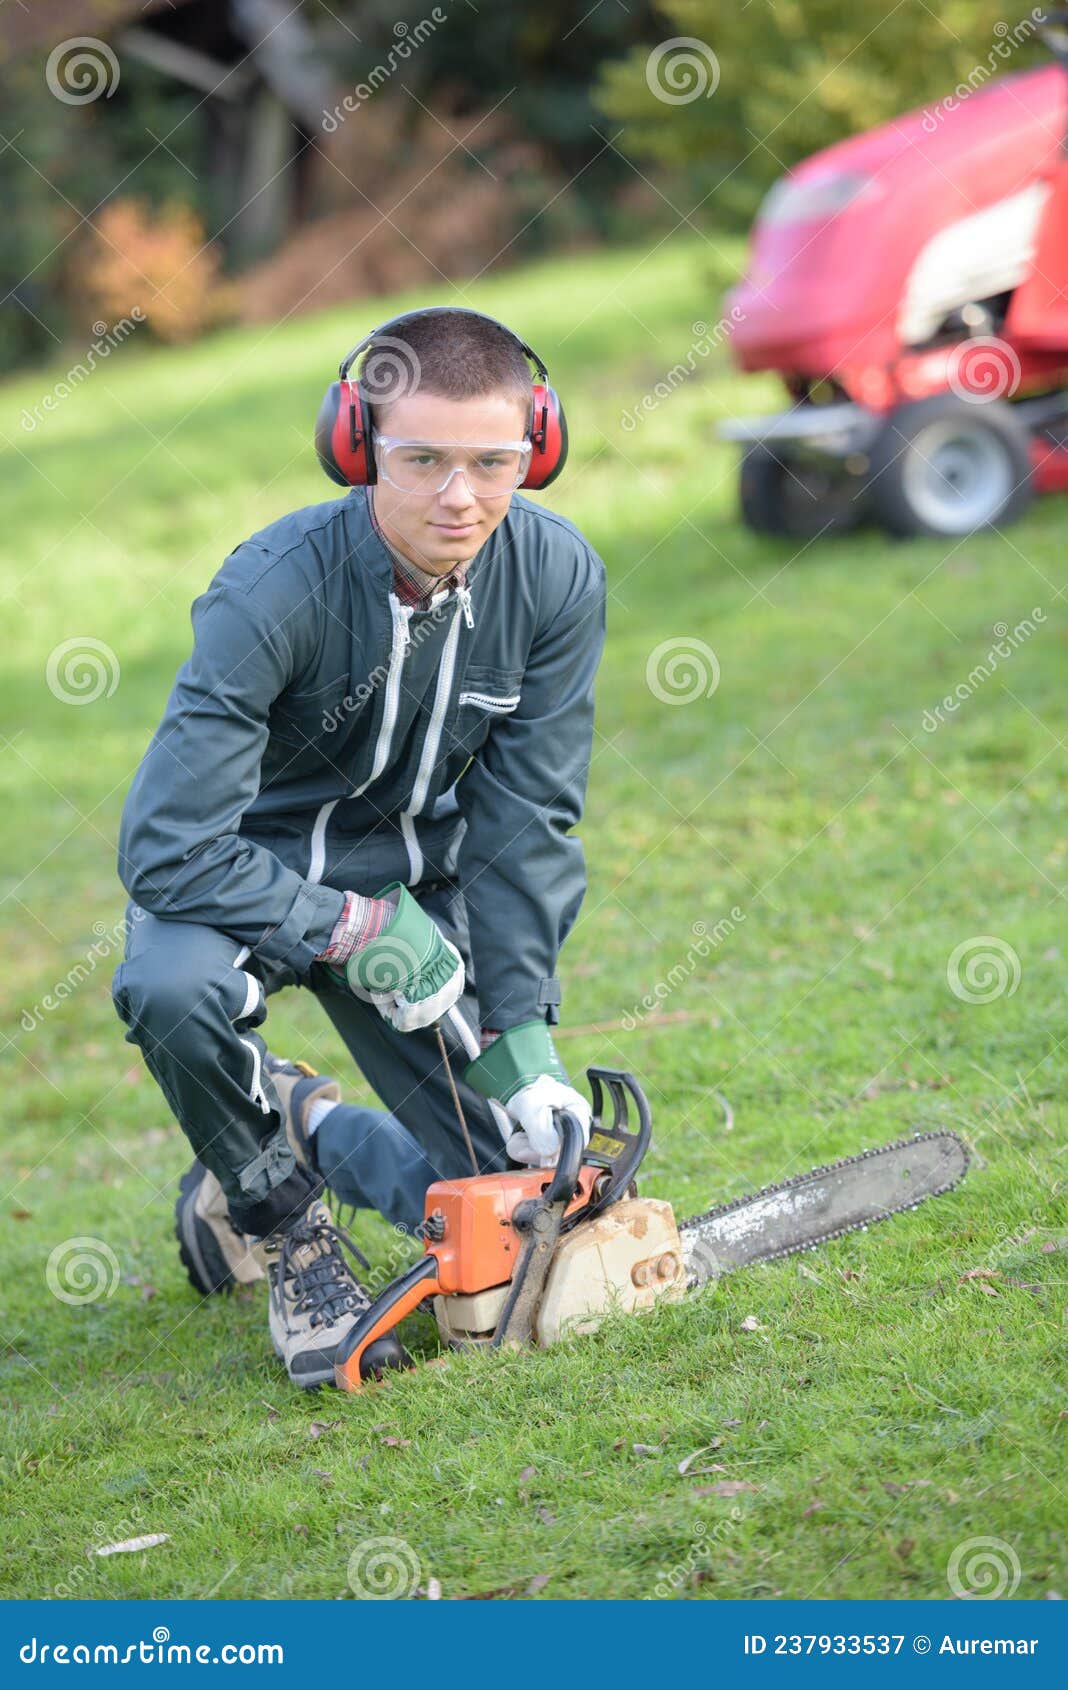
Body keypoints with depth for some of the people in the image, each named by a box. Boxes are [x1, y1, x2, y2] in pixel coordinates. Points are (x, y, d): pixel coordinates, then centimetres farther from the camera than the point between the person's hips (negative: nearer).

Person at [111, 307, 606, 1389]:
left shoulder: (557, 577, -18)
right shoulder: (273, 591, -31)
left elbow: (525, 822, -9)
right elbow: (166, 852, -32)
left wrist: (521, 1037, -13)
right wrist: (356, 935, -30)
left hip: (417, 879, 4)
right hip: (253, 879, -4)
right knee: (174, 989, -39)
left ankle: (305, 1132, 25)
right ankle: (287, 1229, -8)